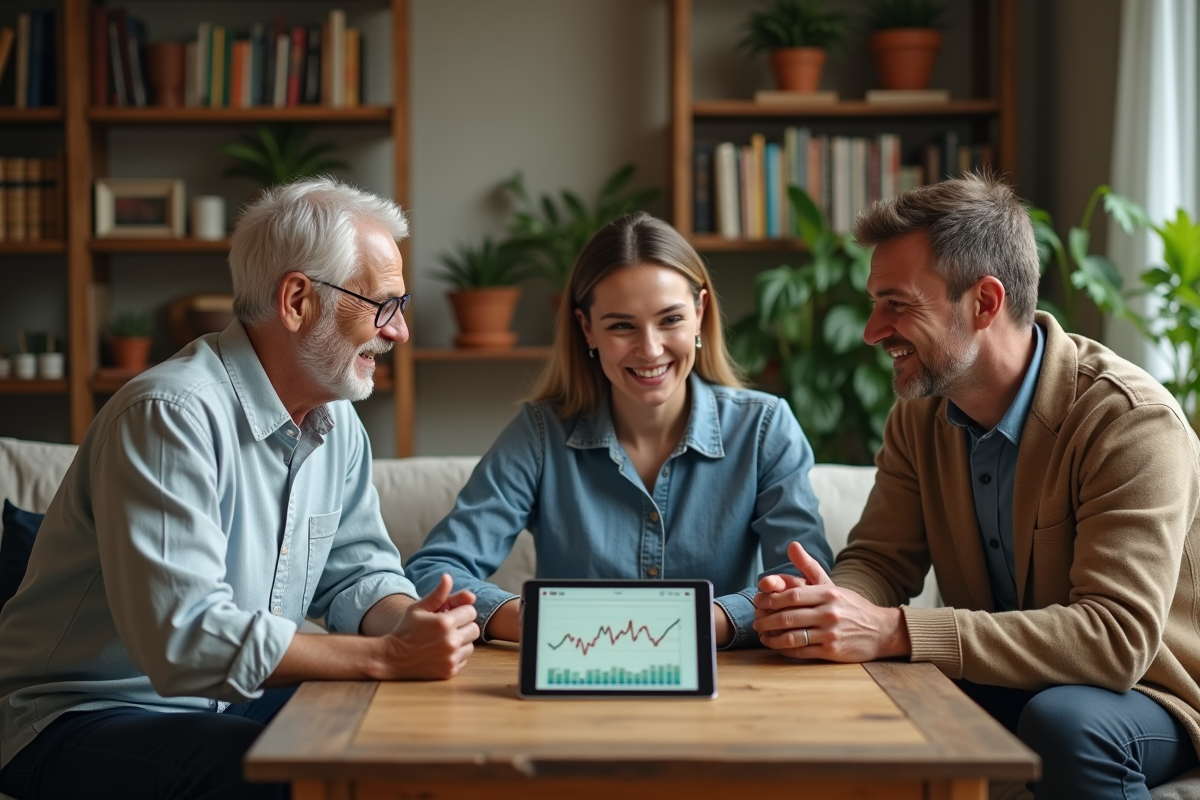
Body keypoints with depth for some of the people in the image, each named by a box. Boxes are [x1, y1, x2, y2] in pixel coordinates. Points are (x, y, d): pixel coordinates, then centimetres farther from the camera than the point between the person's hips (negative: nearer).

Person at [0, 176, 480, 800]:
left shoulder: (336, 422, 6)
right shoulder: (170, 414, -23)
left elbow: (359, 571, 12)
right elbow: (185, 637, -31)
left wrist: (408, 622, -13)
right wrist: (388, 657, -30)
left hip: (229, 702, 8)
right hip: (84, 718, -8)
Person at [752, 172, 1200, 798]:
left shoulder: (1130, 419, -23)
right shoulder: (921, 414, 0)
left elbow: (1118, 636, -32)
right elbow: (880, 559, 0)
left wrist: (893, 631, -39)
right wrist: (830, 605, -27)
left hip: (1148, 694, -5)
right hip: (1001, 686, 5)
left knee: (1062, 722, -36)